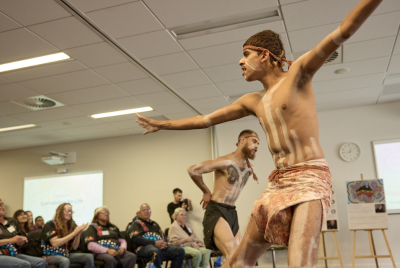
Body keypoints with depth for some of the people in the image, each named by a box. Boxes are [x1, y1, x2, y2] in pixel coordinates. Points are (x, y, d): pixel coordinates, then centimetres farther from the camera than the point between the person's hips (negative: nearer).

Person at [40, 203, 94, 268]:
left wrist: (79, 233, -10)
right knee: (65, 261, -39)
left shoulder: (70, 226, 10)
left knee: (89, 257, -14)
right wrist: (74, 233, -20)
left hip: (65, 255, 6)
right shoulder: (50, 225, -6)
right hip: (51, 255, -6)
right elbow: (55, 244, -21)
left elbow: (74, 247, 8)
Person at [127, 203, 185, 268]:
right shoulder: (136, 224, 12)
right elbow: (136, 238, -5)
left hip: (161, 246, 6)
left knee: (180, 251, -17)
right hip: (144, 247, -6)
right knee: (156, 252, -42)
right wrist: (154, 243, -14)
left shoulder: (154, 224, 32)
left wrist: (164, 243, -2)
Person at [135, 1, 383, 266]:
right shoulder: (253, 101, 17)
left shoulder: (298, 74, 1)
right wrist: (163, 124, 29)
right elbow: (205, 119, 24)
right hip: (278, 183, 6)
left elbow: (344, 30, -11)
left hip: (310, 178, -6)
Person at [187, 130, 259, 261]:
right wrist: (206, 192, -5)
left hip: (232, 213, 8)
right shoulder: (226, 161, -13)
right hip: (216, 211, -8)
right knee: (233, 256, -23)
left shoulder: (249, 168, 10)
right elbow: (192, 170, -16)